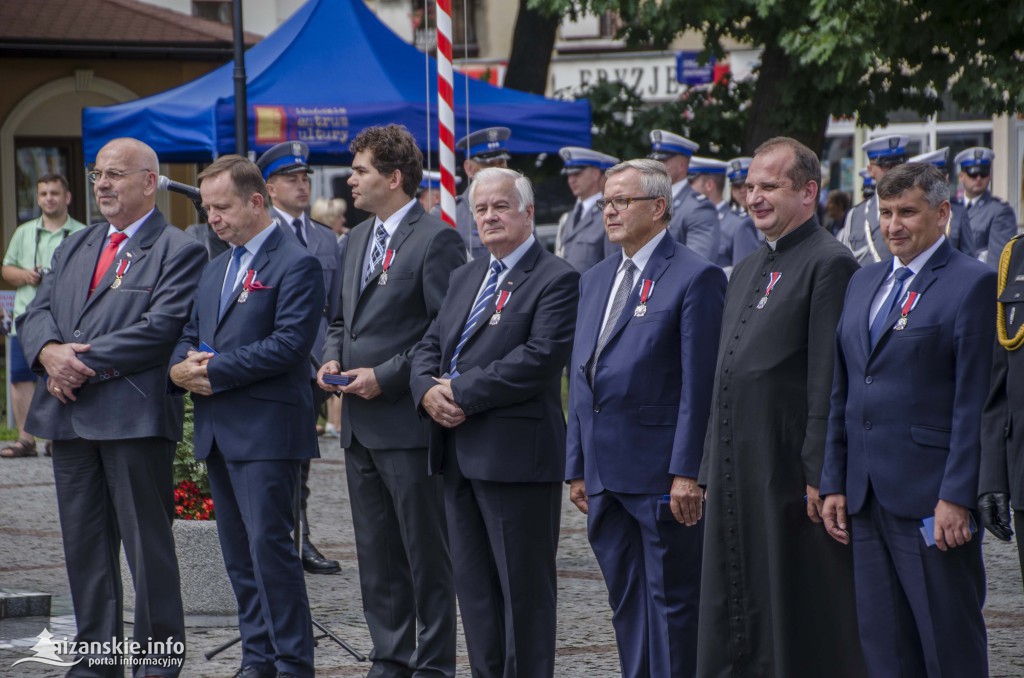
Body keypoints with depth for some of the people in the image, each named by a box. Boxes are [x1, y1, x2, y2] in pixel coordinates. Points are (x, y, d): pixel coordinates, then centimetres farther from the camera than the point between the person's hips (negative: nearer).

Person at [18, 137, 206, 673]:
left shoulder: (179, 252, -3)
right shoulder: (73, 249, 20)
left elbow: (160, 329, -14)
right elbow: (35, 314, 12)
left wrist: (84, 363, -17)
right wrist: (49, 352, -11)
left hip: (135, 419, -7)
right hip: (69, 418, 7)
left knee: (148, 544, -1)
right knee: (84, 547, 10)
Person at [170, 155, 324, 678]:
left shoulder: (297, 265, -8)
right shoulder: (216, 268, 20)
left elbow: (288, 344, -17)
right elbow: (190, 336, 20)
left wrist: (215, 371, -16)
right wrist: (181, 367, -3)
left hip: (266, 431, -8)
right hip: (218, 432, 8)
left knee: (270, 546, -10)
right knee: (239, 553, 10)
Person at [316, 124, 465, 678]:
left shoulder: (436, 239, -11)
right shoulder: (358, 239, 16)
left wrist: (387, 376, -17)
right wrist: (333, 358, 5)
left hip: (408, 422, -8)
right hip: (361, 424, 8)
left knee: (426, 554, -1)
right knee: (376, 555, 12)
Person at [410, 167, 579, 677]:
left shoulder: (556, 280, -7)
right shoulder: (466, 277, 19)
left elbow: (539, 358, -18)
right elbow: (430, 345, 18)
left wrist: (462, 393, -17)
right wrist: (428, 390, -5)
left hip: (515, 455, -8)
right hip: (459, 454, 8)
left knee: (524, 584, -2)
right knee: (473, 582, 11)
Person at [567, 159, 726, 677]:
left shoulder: (696, 278, -8)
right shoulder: (596, 280, 17)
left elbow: (699, 384, -13)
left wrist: (686, 473, -17)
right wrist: (577, 467, 14)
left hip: (661, 474, -8)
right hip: (606, 477, 8)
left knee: (672, 601, -1)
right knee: (626, 602, 12)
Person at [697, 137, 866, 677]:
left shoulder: (829, 264, -10)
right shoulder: (746, 272, 19)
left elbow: (829, 382, -15)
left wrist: (820, 476, -20)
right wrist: (712, 471, 17)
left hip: (790, 476, -9)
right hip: (736, 479, 9)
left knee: (803, 632, -3)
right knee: (732, 628, 9)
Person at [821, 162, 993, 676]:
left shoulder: (972, 283, -6)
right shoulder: (863, 283, 16)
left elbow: (973, 402, -11)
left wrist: (957, 497, -16)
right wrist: (834, 483, 11)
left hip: (930, 497, -7)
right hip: (867, 497, 7)